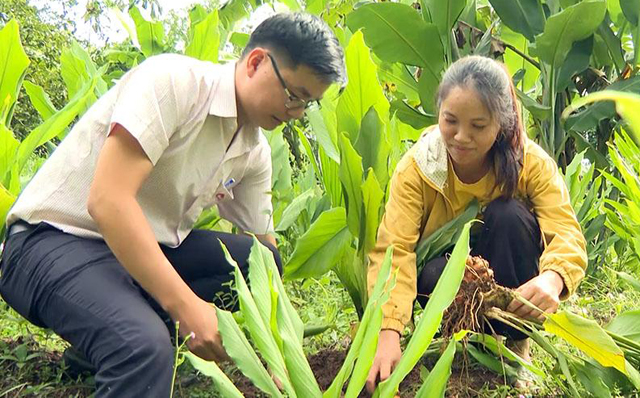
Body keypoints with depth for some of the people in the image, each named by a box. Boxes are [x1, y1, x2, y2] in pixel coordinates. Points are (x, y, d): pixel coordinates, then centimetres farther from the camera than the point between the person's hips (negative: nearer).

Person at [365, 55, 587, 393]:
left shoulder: (531, 162, -19)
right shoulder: (416, 168, -20)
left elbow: (567, 233, -30)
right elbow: (393, 250, -31)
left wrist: (552, 278, -55)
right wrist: (388, 332, -47)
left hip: (508, 279, 1)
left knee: (509, 213, -28)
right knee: (434, 274, -35)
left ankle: (515, 341, -14)